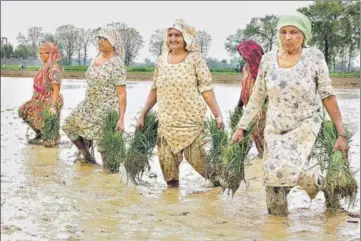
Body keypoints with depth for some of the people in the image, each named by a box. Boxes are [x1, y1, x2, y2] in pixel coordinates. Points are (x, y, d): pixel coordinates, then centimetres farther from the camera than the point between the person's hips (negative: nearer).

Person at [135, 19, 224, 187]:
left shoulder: (195, 58, -4)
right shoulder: (161, 60, 8)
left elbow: (206, 89, -7)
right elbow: (154, 90, 15)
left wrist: (218, 114, -14)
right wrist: (142, 115, 14)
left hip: (191, 120, -4)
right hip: (166, 122, 4)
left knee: (197, 159, -8)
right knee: (167, 161, 4)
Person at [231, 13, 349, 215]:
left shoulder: (314, 57, -10)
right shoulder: (268, 59, -2)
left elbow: (328, 96, -8)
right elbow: (257, 97, 7)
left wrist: (342, 133, -11)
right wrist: (242, 127, 7)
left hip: (306, 125, -3)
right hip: (276, 128, 4)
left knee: (291, 166, -25)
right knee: (274, 175, 3)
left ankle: (319, 185, 8)